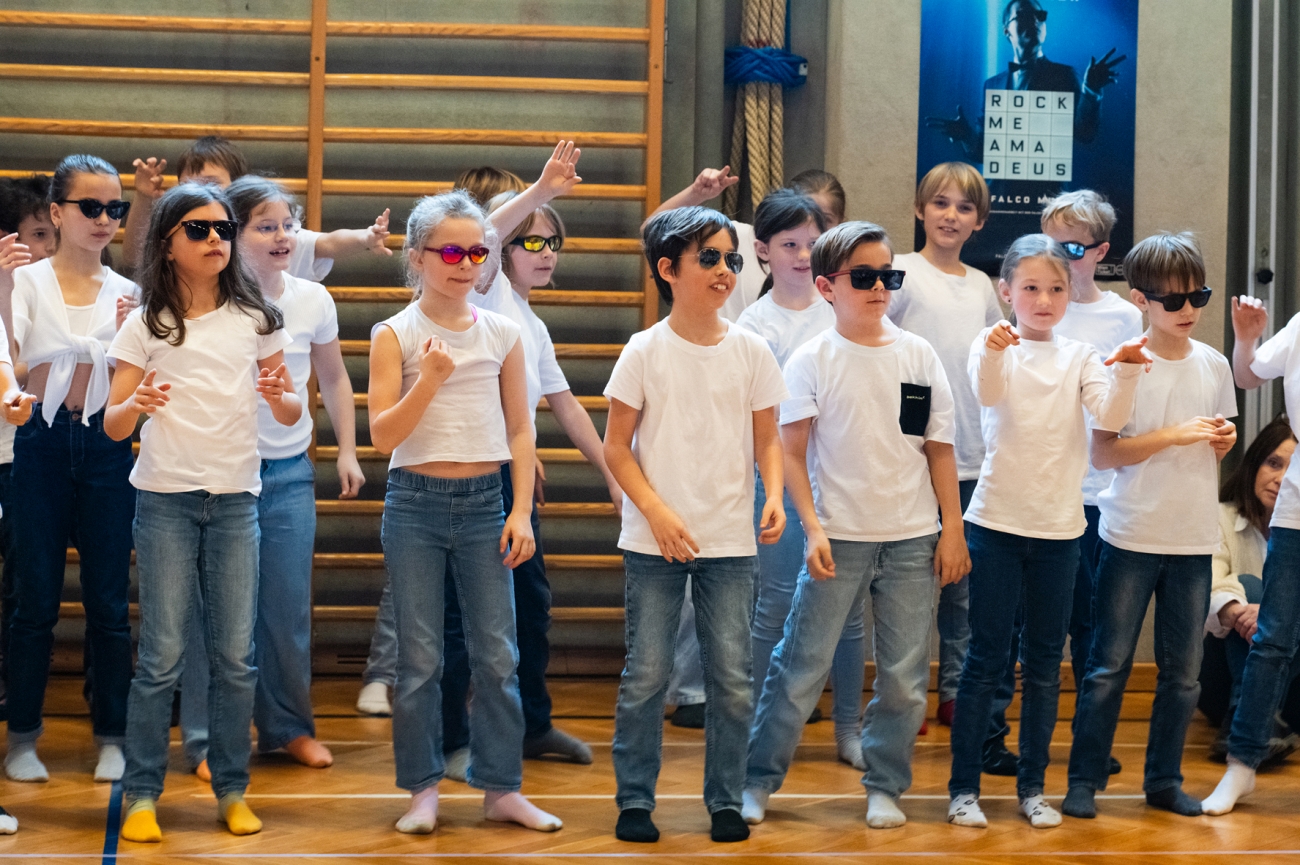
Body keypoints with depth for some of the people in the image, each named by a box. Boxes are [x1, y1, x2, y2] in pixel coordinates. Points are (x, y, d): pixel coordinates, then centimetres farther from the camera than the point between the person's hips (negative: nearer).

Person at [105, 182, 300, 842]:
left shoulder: (255, 319, 5)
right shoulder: (146, 325, 0)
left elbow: (292, 414, 10)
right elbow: (112, 426, -1)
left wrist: (277, 397, -13)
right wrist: (135, 406, -23)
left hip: (235, 498, 2)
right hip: (165, 499, -2)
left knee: (235, 656, 3)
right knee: (163, 656, -3)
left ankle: (231, 791, 14)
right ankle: (142, 795, 6)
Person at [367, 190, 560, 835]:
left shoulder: (502, 334, 5)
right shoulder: (395, 335, -3)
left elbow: (519, 432, 8)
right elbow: (382, 436, -8)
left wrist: (521, 512, 1)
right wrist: (429, 380, -20)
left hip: (483, 501, 2)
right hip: (416, 503, -2)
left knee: (497, 654, 3)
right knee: (419, 657, 3)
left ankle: (501, 788, 12)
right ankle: (423, 789, 13)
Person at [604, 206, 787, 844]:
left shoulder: (751, 352, 3)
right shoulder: (645, 352, -3)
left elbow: (767, 439, 9)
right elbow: (617, 446, -2)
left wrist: (774, 495, -10)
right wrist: (658, 514, -13)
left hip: (730, 541, 2)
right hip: (654, 543, -2)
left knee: (732, 677, 3)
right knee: (646, 674, 2)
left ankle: (726, 801, 15)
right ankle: (634, 799, 14)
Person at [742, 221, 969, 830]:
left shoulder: (918, 355, 5)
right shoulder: (813, 359, -2)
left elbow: (940, 448, 8)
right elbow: (791, 452, -3)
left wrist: (952, 529, 4)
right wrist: (813, 529, -12)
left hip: (913, 540, 2)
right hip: (839, 538, -2)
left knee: (904, 676, 5)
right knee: (801, 667, 0)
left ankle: (885, 786, 20)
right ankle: (757, 780, 13)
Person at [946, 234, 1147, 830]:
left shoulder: (1079, 357, 6)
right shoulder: (996, 347, -2)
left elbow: (1111, 417, -8)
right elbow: (988, 393, -25)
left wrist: (1125, 372, -28)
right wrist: (993, 352, -47)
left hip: (1059, 525, 3)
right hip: (997, 521, -3)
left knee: (1045, 664, 9)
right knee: (986, 658, 0)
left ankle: (1032, 785, 18)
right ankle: (964, 787, 7)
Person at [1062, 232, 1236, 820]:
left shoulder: (1213, 365, 7)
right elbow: (1102, 453, -11)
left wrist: (1225, 440, -3)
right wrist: (1173, 435, -19)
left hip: (1194, 537, 4)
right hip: (1132, 535, -4)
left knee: (1182, 671, 9)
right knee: (1109, 664, 1)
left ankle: (1164, 781, 20)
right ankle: (1085, 779, 10)